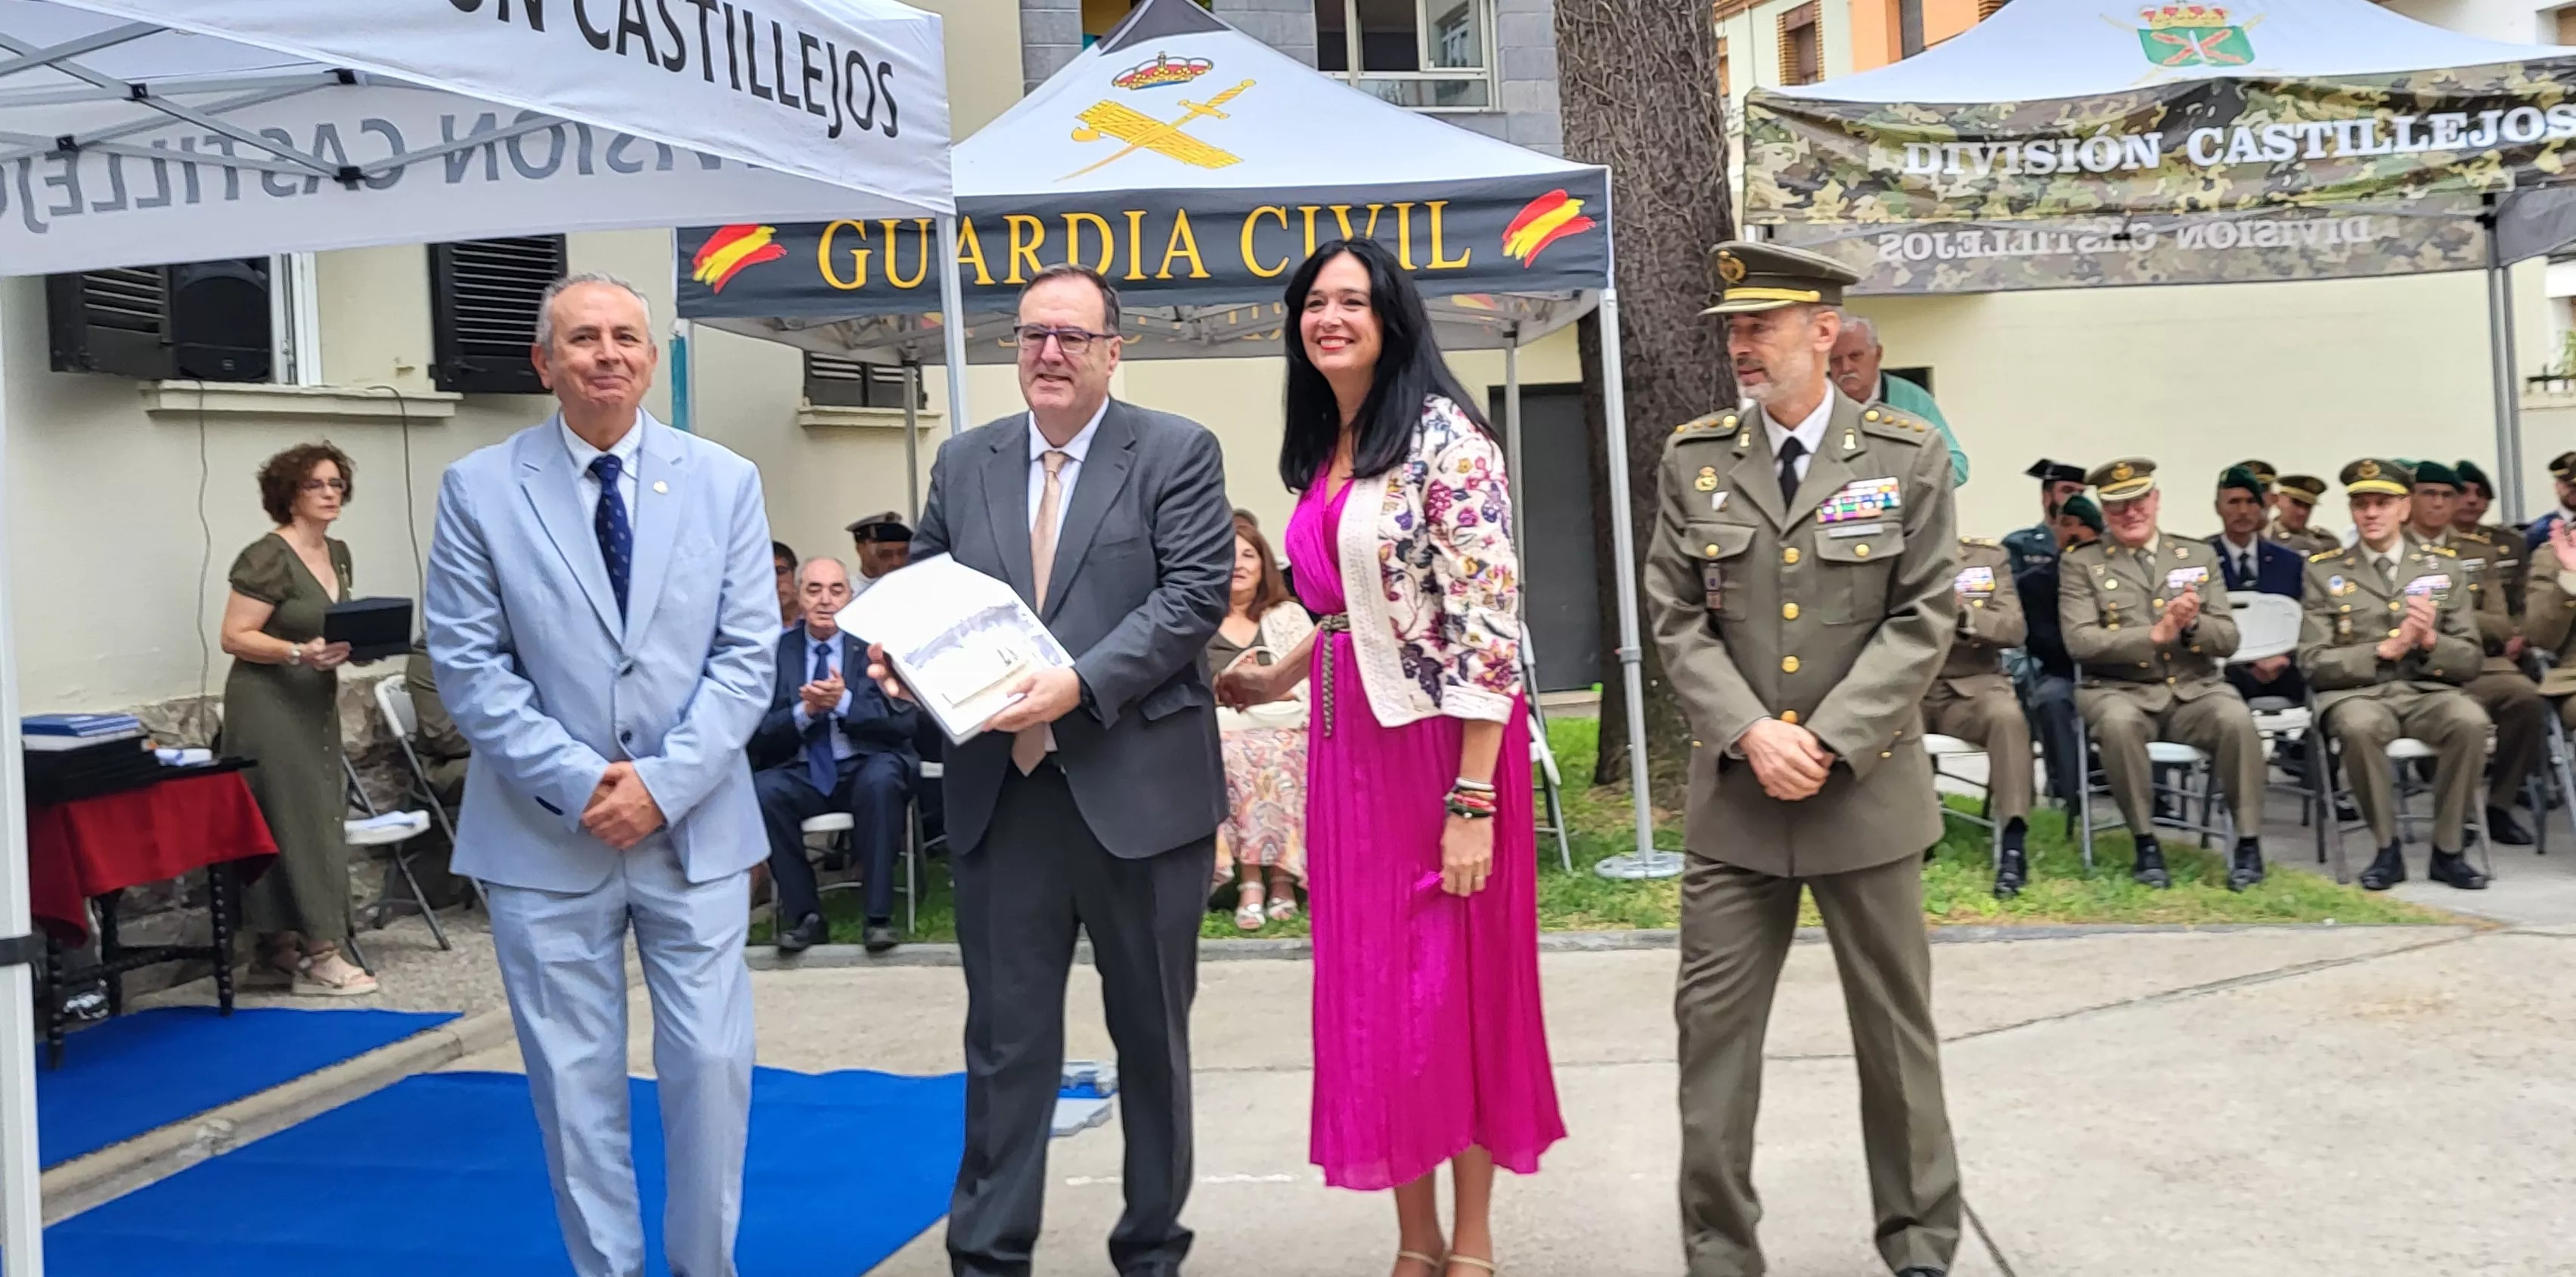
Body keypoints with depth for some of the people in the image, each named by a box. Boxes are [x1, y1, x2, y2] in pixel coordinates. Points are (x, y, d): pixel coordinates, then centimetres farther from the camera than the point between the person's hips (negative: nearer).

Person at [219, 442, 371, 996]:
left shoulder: (338, 554, 11)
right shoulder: (267, 558, -14)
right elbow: (235, 638, -16)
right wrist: (299, 653, -28)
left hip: (316, 704, 9)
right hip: (269, 705, -9)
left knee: (316, 817, 9)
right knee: (294, 820, -7)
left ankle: (279, 949, 18)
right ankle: (317, 956, -4)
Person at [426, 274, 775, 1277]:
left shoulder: (725, 481, 3)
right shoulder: (479, 488, 0)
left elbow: (746, 655, -1)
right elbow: (468, 665, -3)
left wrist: (665, 782, -11)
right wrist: (577, 782, -12)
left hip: (696, 828, 1)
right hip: (544, 836, -1)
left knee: (710, 1065, 4)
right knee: (575, 1079, 7)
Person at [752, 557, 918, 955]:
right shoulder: (777, 650, 7)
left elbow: (904, 720, -6)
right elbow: (760, 737, 2)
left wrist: (845, 702, -19)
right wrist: (804, 711, -16)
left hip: (867, 767, -2)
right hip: (803, 773, 2)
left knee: (881, 781, -36)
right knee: (761, 791, -29)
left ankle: (879, 914, -24)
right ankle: (804, 914, -14)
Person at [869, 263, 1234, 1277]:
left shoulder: (1176, 452, -1)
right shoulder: (963, 462, 11)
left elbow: (1196, 593, -11)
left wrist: (1083, 682, -21)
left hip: (1139, 790, -3)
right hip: (1001, 792, 3)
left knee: (1151, 1035, 11)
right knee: (1006, 1040, 8)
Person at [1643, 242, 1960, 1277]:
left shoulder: (1906, 457, -1)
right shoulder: (1692, 460, 4)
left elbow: (1922, 621, -4)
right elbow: (1678, 621, 1)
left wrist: (1831, 744, -14)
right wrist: (1752, 734, -13)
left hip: (1868, 790, -1)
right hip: (1733, 793, 1)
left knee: (1894, 1025, 10)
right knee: (1712, 1024, 2)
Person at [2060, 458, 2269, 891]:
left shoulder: (2199, 557, 14)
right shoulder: (2081, 565, 5)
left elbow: (2228, 639, 7)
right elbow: (2080, 641, -10)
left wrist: (2193, 624, -16)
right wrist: (2155, 634, -21)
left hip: (2194, 689, 2)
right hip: (2122, 691, -2)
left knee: (2238, 720, -30)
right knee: (2118, 722, -37)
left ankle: (2248, 843, -16)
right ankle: (2146, 844, -21)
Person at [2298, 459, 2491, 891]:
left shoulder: (2444, 566, 11)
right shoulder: (2324, 570, 6)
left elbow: (2469, 662, 9)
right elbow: (2314, 664, 0)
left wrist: (2431, 641, -13)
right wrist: (2384, 649, -14)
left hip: (2428, 690, 2)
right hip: (2356, 693, -2)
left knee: (2470, 721, -32)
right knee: (2359, 727, -37)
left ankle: (2448, 850, -15)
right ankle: (2388, 850, -16)